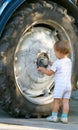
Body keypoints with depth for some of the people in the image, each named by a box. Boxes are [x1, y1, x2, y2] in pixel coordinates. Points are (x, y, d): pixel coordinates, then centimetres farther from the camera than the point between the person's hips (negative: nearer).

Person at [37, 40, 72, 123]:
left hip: (59, 85, -6)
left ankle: (54, 116, 9)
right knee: (65, 101, 4)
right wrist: (52, 65, 27)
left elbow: (49, 73, -4)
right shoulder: (69, 61, 11)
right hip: (68, 85, 6)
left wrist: (42, 69, 10)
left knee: (56, 101, 3)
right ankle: (64, 117, 3)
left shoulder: (57, 63, -10)